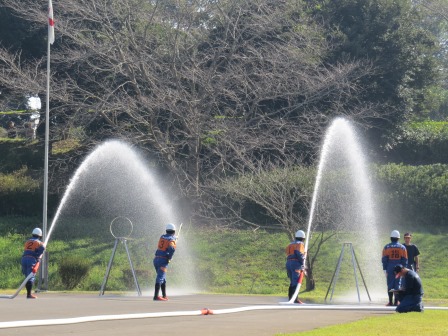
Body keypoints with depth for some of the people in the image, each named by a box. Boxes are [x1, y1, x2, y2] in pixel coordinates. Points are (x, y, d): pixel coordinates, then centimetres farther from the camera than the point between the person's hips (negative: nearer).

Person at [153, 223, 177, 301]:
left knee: (163, 278, 18)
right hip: (163, 260, -7)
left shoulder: (162, 237, 13)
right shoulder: (172, 239, -5)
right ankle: (156, 296, -21)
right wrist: (169, 258, -11)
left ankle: (164, 296, 23)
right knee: (160, 278, -12)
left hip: (156, 259, 7)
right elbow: (172, 248, -27)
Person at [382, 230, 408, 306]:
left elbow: (384, 259, -1)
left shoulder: (387, 247, -1)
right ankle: (396, 302, 1)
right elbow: (405, 260, 3)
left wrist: (385, 269, 3)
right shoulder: (402, 247, 2)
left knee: (390, 285, 3)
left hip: (389, 268, -1)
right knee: (397, 285, 4)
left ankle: (390, 302, 0)